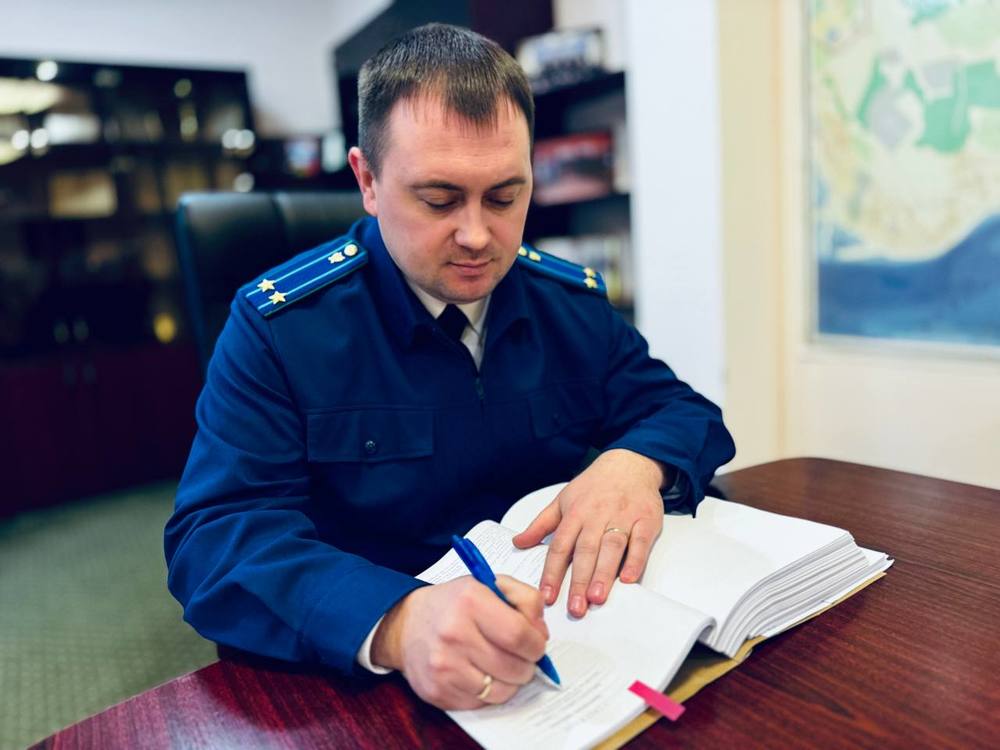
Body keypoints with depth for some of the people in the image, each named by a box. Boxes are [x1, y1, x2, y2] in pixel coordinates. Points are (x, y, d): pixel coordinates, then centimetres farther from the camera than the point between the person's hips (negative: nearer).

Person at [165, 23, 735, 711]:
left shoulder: (576, 303, 1)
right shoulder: (278, 326, -10)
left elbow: (686, 413, 4)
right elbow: (216, 539, -17)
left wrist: (637, 463, -20)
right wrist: (395, 623, -36)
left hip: (574, 653, 5)